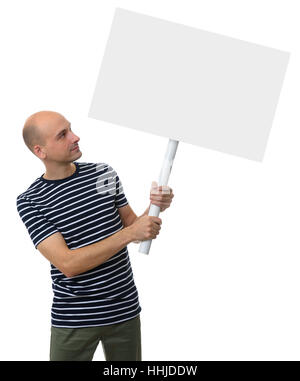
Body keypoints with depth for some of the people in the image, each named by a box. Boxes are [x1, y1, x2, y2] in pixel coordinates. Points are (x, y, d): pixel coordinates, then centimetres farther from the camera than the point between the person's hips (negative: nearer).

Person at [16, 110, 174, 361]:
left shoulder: (105, 173, 1)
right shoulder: (30, 202, -11)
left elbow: (131, 225, 10)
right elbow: (68, 264, -20)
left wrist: (154, 208, -11)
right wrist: (129, 234, -25)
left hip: (125, 310, 4)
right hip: (73, 320, -3)